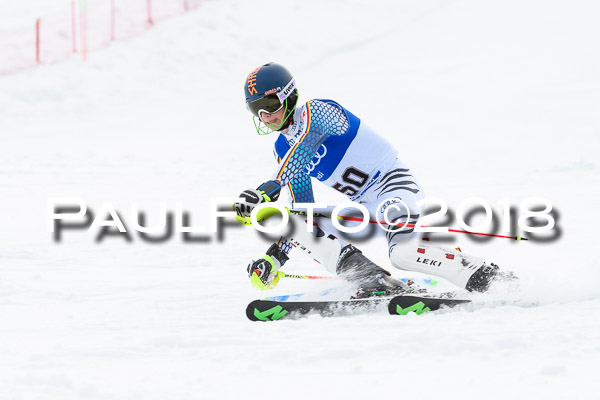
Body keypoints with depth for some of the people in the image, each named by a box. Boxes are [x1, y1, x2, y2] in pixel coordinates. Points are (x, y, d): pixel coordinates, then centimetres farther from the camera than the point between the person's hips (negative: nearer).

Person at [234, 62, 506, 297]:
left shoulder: (313, 111, -12)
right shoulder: (282, 150, 12)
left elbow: (302, 150, -32)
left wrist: (271, 187, -47)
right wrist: (275, 256, 6)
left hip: (392, 181, -9)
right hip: (363, 206, 9)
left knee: (404, 252, -34)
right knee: (300, 225, -11)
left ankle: (480, 275, -16)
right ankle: (376, 282, -22)